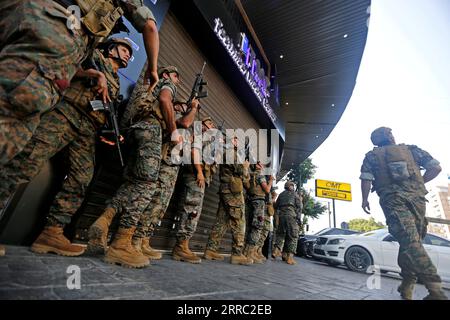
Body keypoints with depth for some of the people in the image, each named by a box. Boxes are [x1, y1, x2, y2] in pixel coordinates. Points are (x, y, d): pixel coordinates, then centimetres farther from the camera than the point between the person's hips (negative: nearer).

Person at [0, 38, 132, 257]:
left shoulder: (116, 84, 31)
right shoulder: (95, 56, 21)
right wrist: (96, 74, -7)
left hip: (88, 130, 5)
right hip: (66, 111, -4)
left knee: (81, 180, -8)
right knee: (30, 159, -20)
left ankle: (52, 232, -5)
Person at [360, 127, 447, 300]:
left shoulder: (372, 155, 11)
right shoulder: (411, 149, 18)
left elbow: (366, 179, 0)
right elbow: (436, 167, 12)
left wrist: (365, 199, 9)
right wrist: (419, 182, 25)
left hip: (392, 200, -3)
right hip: (417, 198, 3)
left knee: (409, 242, -11)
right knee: (413, 241, 11)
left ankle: (435, 288, -22)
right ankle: (407, 286, 15)